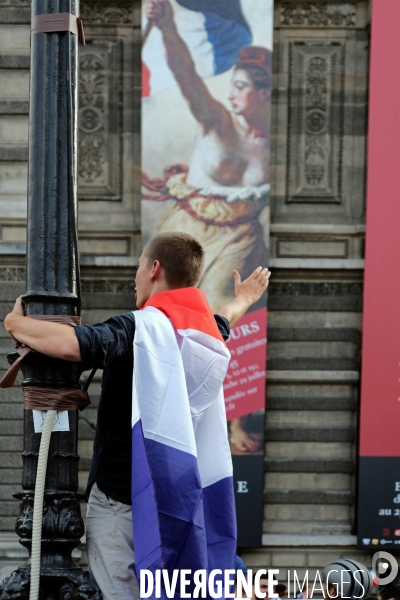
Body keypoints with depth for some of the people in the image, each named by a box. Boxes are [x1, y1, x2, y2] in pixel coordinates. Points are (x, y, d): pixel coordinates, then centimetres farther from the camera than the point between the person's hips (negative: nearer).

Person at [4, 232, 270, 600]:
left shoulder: (137, 329, -16)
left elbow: (70, 344, -34)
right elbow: (226, 318, 32)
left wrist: (16, 324, -15)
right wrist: (245, 298, 55)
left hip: (119, 497, -7)